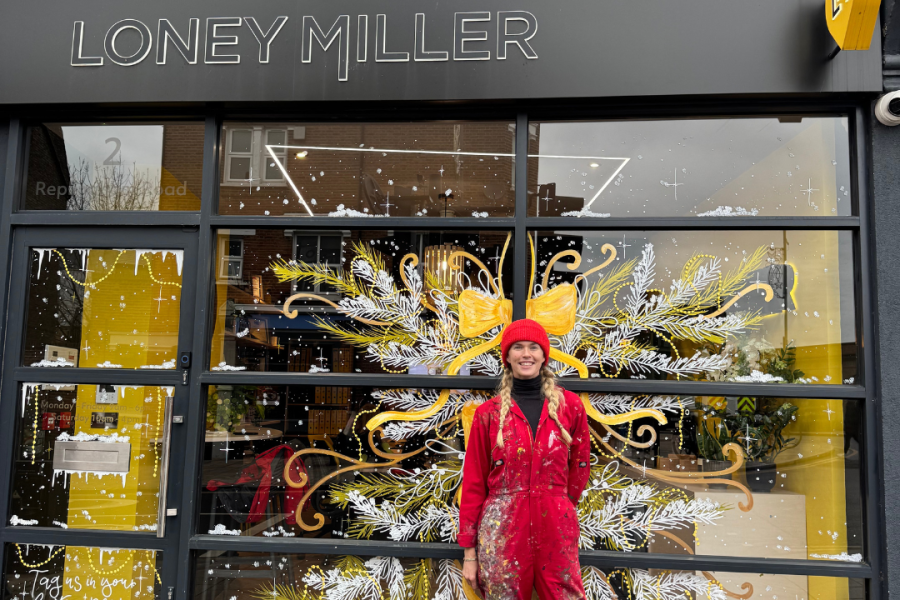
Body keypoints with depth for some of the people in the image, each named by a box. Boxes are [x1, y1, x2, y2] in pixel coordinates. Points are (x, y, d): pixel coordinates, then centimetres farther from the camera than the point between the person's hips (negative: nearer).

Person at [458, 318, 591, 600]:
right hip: (502, 533, 0)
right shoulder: (489, 413, -1)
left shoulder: (570, 405, 0)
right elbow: (473, 482, 1)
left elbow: (580, 467, 11)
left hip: (556, 530, 1)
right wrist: (469, 549, 1)